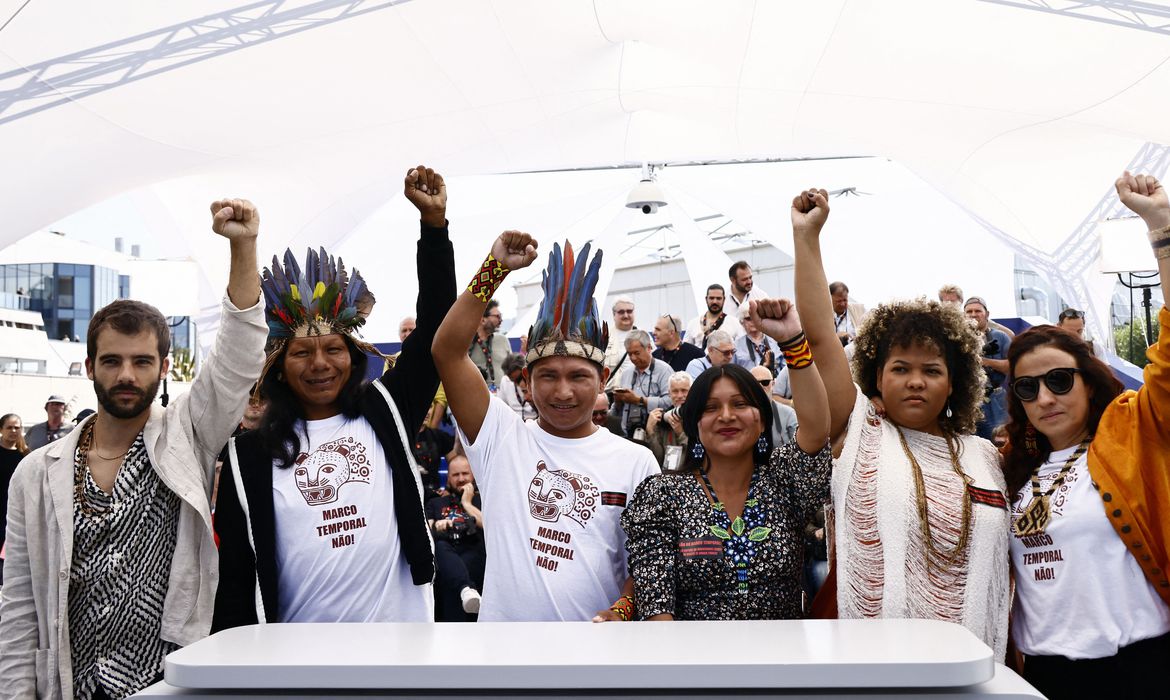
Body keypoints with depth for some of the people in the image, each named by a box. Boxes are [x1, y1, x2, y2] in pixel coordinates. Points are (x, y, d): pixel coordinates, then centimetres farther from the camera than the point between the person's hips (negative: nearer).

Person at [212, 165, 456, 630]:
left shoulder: (387, 412, 4)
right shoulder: (250, 456, 3)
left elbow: (435, 328, -1)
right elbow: (233, 574, 4)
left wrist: (434, 222, -7)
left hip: (400, 643, 1)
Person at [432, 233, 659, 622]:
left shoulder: (636, 461, -3)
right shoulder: (501, 438, -4)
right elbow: (446, 349, -10)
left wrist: (621, 612, -19)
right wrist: (497, 267, -13)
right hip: (503, 621, 1)